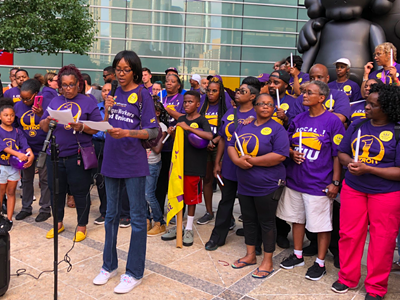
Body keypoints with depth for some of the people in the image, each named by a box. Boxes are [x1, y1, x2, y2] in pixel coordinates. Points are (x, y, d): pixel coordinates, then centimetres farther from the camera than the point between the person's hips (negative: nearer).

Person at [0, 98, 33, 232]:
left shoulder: (17, 132, 3)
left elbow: (25, 145, -9)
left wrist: (30, 155, -29)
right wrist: (18, 154, -33)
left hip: (14, 165, 3)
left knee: (11, 192, 7)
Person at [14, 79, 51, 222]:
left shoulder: (47, 103, -11)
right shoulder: (18, 106, 1)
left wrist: (41, 115, -26)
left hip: (43, 149, -4)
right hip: (27, 148, 4)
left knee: (44, 179, 5)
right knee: (26, 179, 14)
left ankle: (45, 209, 16)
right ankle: (26, 208, 28)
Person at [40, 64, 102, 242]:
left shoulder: (88, 102, 2)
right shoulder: (55, 101, 13)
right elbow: (43, 127, 9)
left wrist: (80, 127, -21)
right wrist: (48, 121, -12)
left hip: (78, 155, -4)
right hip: (55, 154, 4)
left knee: (80, 191, 3)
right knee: (56, 190, 13)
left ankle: (82, 226, 18)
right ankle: (58, 223, 31)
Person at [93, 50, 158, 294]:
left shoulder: (143, 94, -5)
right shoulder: (114, 92, 12)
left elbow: (152, 131, -13)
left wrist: (127, 133, -24)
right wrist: (107, 110, 0)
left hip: (133, 163, -6)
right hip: (112, 160, 6)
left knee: (137, 217, 3)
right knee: (112, 214, 15)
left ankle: (134, 273, 15)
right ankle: (110, 265, 31)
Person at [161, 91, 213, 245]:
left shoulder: (201, 120, -7)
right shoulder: (181, 119, 10)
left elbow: (209, 136, -27)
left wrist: (188, 128, -27)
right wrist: (172, 132, -2)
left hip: (194, 165, -5)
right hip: (179, 162, 5)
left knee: (191, 197, 5)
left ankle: (189, 229, 19)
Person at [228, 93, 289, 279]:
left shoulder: (277, 129, -9)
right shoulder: (244, 126, 10)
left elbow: (280, 155, -20)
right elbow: (231, 146, 9)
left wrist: (251, 160, -19)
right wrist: (237, 160, -13)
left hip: (267, 185, -6)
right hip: (244, 185, 6)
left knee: (267, 222, 5)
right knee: (248, 220, 16)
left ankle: (268, 262, 19)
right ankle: (250, 255, 33)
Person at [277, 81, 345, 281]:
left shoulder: (332, 121, -10)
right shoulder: (298, 119, 6)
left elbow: (338, 155, -10)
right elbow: (287, 144, 15)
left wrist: (335, 182, -11)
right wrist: (292, 153, -7)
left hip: (319, 183, -6)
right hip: (295, 179, 6)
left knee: (322, 224, 6)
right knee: (297, 218, 18)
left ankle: (320, 263, 25)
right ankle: (297, 255, 36)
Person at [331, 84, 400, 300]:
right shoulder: (357, 126, 3)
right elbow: (342, 153, 10)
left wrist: (368, 169, -21)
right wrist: (350, 163, -11)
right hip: (353, 189, 4)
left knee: (381, 241, 7)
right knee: (349, 234, 11)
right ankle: (347, 277, 31)